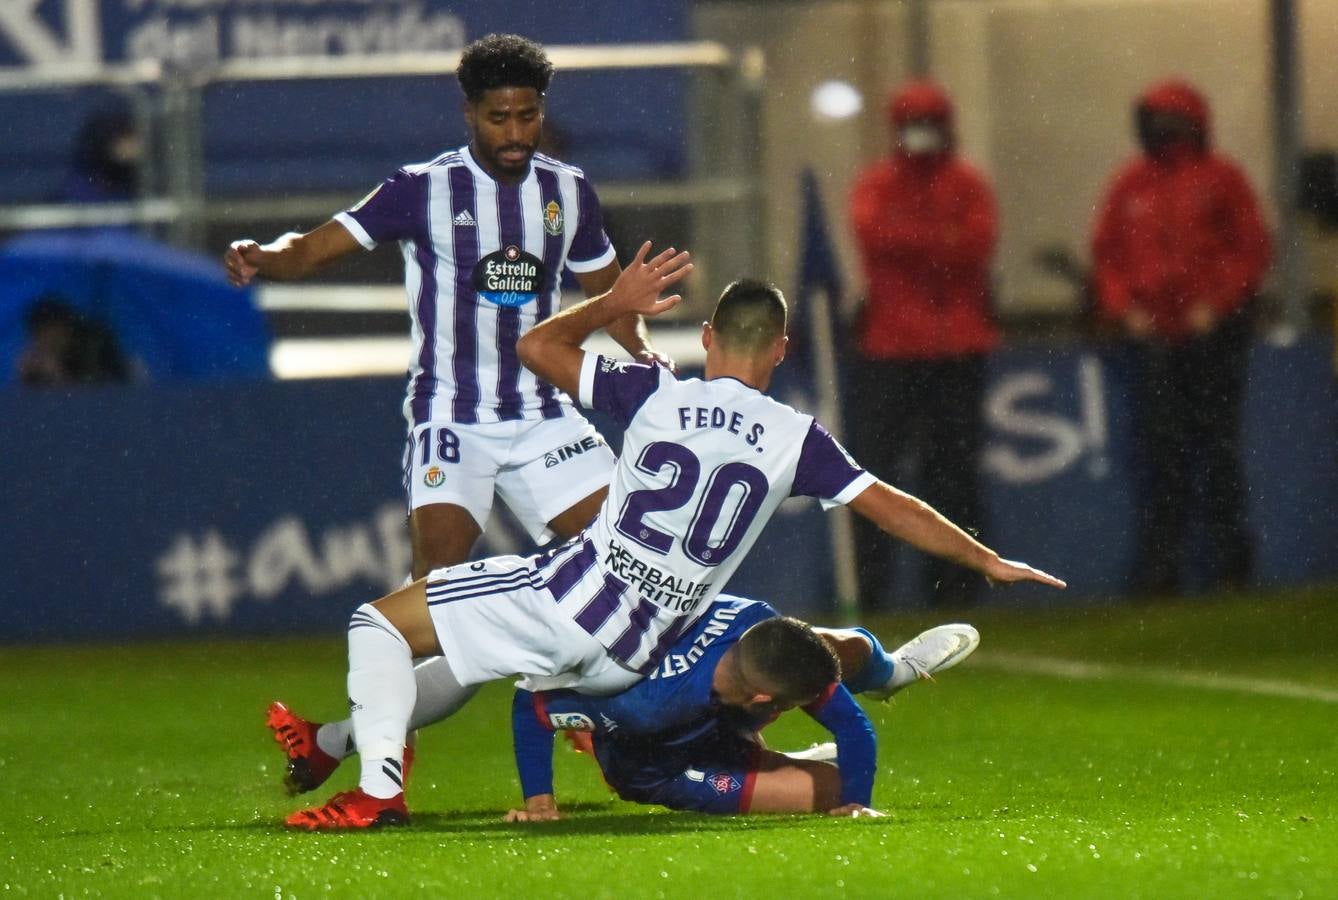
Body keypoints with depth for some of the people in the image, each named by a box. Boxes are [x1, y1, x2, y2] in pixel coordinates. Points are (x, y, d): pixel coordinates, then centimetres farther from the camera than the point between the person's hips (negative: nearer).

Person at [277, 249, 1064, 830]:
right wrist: (989, 560, 19)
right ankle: (355, 738, 36)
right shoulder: (794, 439, 4)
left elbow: (539, 347, 9)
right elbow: (892, 509, 9)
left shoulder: (656, 396, 1)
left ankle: (378, 788, -16)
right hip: (630, 661, 4)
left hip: (568, 602, -4)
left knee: (383, 623, 2)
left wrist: (616, 305, 24)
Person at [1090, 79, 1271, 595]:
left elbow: (1251, 249, -1)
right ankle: (1156, 567, 4)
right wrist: (1125, 309, -2)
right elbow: (1105, 255, 12)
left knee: (1218, 450, -1)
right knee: (1160, 454, 2)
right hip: (1153, 336, 3)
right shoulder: (1130, 185, 10)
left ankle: (1228, 563, 4)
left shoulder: (1219, 179, 1)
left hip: (1212, 334, -3)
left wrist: (1216, 304, -10)